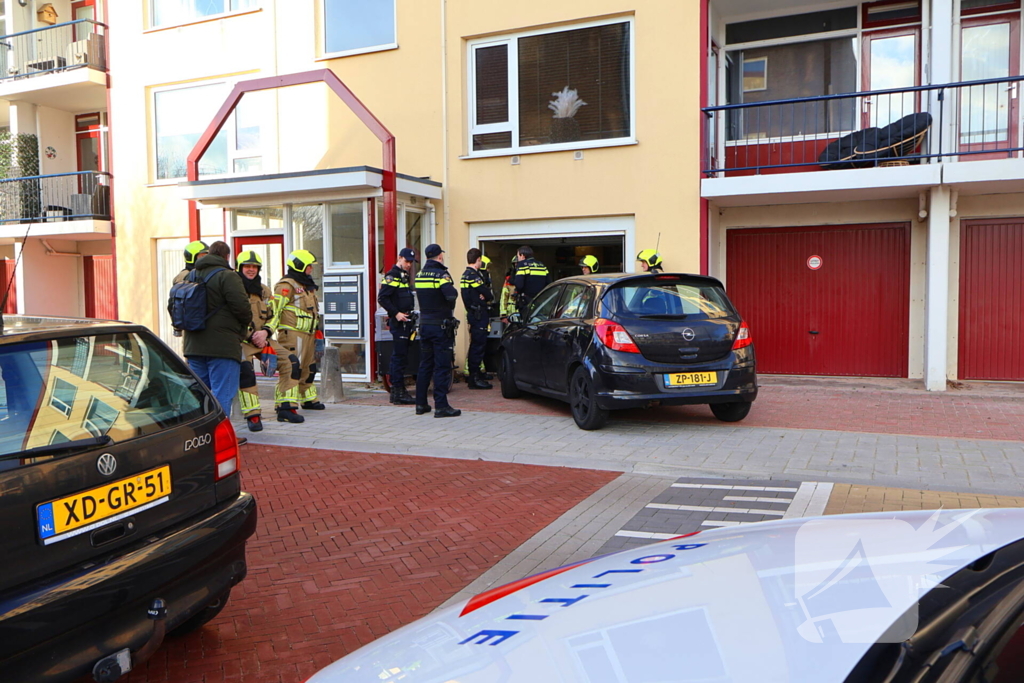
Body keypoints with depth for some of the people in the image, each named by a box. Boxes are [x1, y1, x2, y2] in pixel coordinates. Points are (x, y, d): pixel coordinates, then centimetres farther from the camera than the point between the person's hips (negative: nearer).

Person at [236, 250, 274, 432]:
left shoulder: (264, 291, 16)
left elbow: (272, 316, 15)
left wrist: (265, 332, -6)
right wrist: (251, 336, -14)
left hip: (262, 339, 6)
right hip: (240, 341, -6)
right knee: (245, 372, -29)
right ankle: (252, 415, -22)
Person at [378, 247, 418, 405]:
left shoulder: (404, 276, 20)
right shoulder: (392, 275, -9)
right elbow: (382, 298, -17)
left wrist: (410, 318, 15)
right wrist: (396, 313, -20)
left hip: (406, 321, 10)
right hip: (398, 322, -10)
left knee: (401, 356, 12)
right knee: (399, 355, -8)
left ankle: (398, 391, 18)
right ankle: (398, 392, -5)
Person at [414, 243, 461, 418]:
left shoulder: (419, 275, 10)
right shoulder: (441, 274, -13)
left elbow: (422, 296, 13)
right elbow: (451, 295, -26)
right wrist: (453, 291, -6)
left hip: (424, 324, 7)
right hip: (440, 325, -7)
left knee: (425, 365, 14)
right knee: (442, 366, -4)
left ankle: (421, 404, 18)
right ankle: (441, 406, -4)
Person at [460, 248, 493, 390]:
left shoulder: (466, 275, 15)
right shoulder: (474, 275, -16)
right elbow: (489, 295, -15)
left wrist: (484, 297, -4)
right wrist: (489, 296, 6)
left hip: (472, 313, 10)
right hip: (479, 314, -10)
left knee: (475, 345, 16)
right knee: (479, 345, -7)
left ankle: (472, 376, 23)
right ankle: (474, 378, -6)